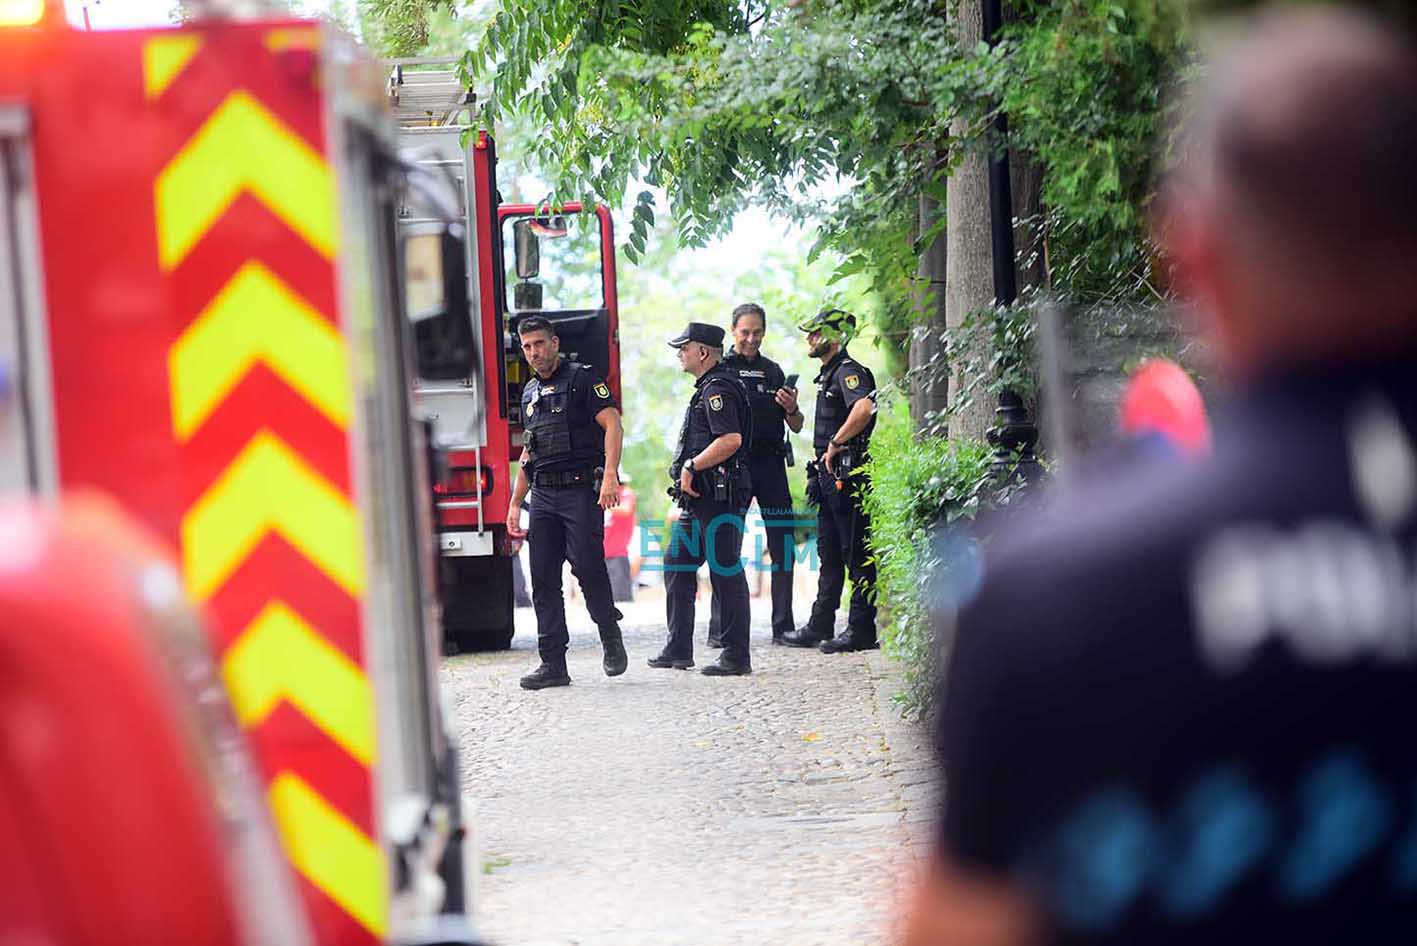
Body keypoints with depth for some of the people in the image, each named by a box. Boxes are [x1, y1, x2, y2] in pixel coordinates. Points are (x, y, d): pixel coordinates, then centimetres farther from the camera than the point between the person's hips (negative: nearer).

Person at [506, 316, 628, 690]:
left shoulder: (582, 379, -1)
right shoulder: (530, 393, 20)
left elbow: (613, 425, -11)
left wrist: (610, 476, -23)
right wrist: (515, 504, 20)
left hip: (581, 490, -7)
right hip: (543, 496, 7)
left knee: (587, 565, -15)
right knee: (543, 578, 1)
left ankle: (611, 637, 8)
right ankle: (553, 664, 3)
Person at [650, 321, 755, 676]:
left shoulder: (717, 389, -13)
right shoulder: (707, 388, 20)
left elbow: (731, 439, -25)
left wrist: (691, 466, -19)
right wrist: (688, 471, 17)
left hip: (719, 499, -11)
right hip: (700, 499, 11)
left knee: (726, 573, -6)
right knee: (677, 566, 13)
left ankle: (737, 656, -3)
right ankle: (678, 649, 16)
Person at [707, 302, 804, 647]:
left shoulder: (773, 372, 14)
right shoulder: (719, 370, 4)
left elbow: (796, 427, 15)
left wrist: (791, 409, -5)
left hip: (770, 465, 3)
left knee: (783, 546, 1)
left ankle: (783, 627, 8)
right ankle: (720, 629, 0)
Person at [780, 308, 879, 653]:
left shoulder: (849, 371, -13)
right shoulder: (829, 374, 19)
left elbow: (865, 408, -33)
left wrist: (836, 444, -25)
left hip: (847, 473, -11)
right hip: (830, 474, 11)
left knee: (856, 553, -6)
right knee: (829, 551, 14)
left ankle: (861, 630, -4)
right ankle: (820, 627, 19)